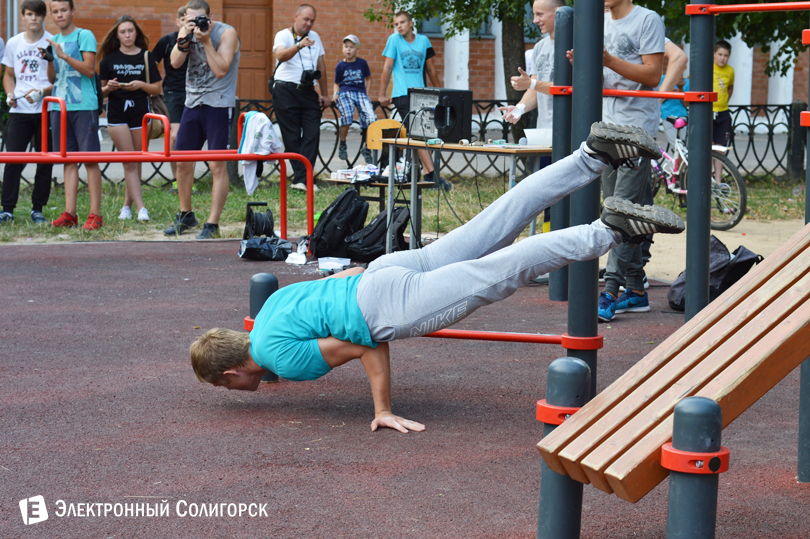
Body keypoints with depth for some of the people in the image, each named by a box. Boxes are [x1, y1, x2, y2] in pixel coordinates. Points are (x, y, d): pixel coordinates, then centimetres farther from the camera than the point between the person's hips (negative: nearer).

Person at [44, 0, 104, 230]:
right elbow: (53, 79, 16)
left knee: (90, 159, -5)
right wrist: (49, 60, -2)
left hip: (83, 107, -6)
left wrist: (64, 55, -19)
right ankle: (69, 213, 6)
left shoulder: (84, 36, -2)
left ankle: (95, 215, -5)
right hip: (59, 106, 6)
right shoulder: (54, 41, 17)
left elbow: (90, 70, -12)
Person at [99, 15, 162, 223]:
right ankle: (141, 208, -12)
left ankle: (127, 205, 19)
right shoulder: (109, 59, 4)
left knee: (136, 163, 6)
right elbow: (101, 90, 8)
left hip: (140, 112, 1)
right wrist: (109, 87, -14)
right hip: (117, 113, -1)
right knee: (129, 162, -7)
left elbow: (157, 88, 4)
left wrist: (141, 85, -14)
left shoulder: (146, 57, 4)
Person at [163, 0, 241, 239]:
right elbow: (175, 62, -8)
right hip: (192, 103, 6)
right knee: (183, 162, 10)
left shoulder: (226, 33, -11)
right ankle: (186, 215, 28)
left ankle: (212, 224, -3)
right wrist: (185, 39, -20)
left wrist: (206, 41, -22)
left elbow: (220, 70, -20)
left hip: (219, 104, -6)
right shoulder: (186, 31, 5)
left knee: (217, 165, -7)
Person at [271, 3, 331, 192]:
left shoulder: (314, 37, 16)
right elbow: (281, 55, -23)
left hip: (308, 92, 5)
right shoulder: (283, 35, -1)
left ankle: (301, 179, -10)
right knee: (292, 137, -3)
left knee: (312, 134, -7)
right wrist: (299, 45, -41)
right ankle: (302, 175, 4)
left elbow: (321, 65, 20)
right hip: (286, 90, -5)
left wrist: (324, 94, 17)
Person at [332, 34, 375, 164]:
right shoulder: (340, 65, 7)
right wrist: (335, 93, -2)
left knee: (371, 118, -20)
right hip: (345, 93, -1)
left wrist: (366, 93, 10)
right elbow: (336, 83, 17)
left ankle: (367, 148, 2)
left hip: (360, 92, 1)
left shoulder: (362, 63, 8)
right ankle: (342, 144, -7)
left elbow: (368, 79, 22)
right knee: (347, 116, -32)